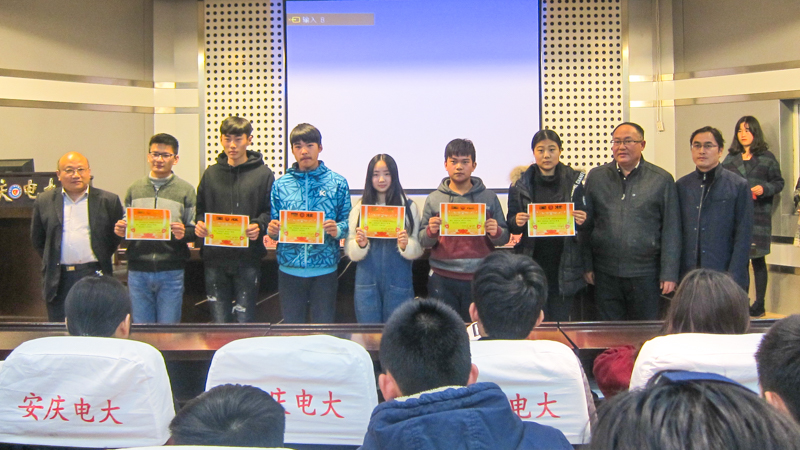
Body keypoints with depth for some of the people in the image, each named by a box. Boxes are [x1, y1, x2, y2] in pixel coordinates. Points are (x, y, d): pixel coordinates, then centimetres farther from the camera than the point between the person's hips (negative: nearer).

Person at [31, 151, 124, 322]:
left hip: (95, 276, -1)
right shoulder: (44, 201, 8)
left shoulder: (108, 201, 2)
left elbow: (117, 236, 8)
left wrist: (103, 259, 3)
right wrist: (50, 263, 9)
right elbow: (37, 238, 15)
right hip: (58, 280, 2)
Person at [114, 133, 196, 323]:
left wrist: (183, 233, -20)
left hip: (171, 272, -2)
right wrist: (120, 230, -4)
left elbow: (195, 231, 0)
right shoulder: (134, 189, 13)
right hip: (138, 270, 3)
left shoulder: (186, 190, 4)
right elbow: (124, 226, 18)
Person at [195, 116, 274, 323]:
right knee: (219, 321, 10)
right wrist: (199, 223, -6)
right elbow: (200, 209, 14)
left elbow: (272, 212, -1)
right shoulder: (211, 174, 11)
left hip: (248, 259, -2)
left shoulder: (263, 174, 2)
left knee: (245, 320, 5)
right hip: (215, 259, 3)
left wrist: (259, 225, -20)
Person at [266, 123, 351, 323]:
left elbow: (347, 221, 1)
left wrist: (337, 230, -20)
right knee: (291, 326, 12)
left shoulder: (337, 183, 2)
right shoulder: (281, 184, 6)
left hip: (325, 269, -1)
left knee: (324, 325, 8)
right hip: (289, 268, 2)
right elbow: (274, 223, 10)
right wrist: (272, 230, -12)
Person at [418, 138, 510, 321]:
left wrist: (496, 232, -14)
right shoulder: (434, 199, 5)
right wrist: (431, 232, -14)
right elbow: (423, 241, 6)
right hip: (443, 281, 0)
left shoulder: (489, 198, 5)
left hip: (480, 278, 0)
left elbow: (504, 238, 7)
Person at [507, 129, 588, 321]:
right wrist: (517, 222, -15)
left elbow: (587, 222, 8)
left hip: (564, 265, 0)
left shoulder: (576, 181, 3)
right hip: (533, 263, 0)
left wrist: (582, 221, -14)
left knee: (561, 320, 5)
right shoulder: (521, 185, 3)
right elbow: (511, 227, 7)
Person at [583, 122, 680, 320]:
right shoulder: (596, 177, 7)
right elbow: (586, 224, 7)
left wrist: (669, 273, -3)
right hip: (605, 274, 2)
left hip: (645, 274, -1)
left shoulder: (662, 180, 2)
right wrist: (587, 266, 3)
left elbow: (671, 231, 1)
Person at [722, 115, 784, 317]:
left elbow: (779, 183, 3)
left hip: (758, 215, -2)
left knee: (758, 260, 2)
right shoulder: (730, 158, 10)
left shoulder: (767, 157, 3)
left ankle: (759, 304, 10)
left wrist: (764, 189, -14)